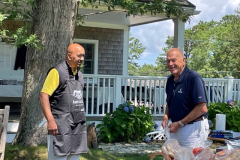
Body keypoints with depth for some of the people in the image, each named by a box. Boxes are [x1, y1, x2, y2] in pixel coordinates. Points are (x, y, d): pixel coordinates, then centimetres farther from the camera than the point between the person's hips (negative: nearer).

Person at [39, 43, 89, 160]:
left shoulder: (79, 74, 14)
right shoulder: (57, 72, -10)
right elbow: (43, 96, -15)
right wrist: (50, 121, -22)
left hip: (77, 126, 8)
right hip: (61, 126, -8)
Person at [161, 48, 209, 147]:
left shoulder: (193, 78, -17)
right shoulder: (170, 80, 8)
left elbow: (202, 108, -21)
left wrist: (179, 123, -18)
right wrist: (166, 116, 0)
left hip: (193, 128, -8)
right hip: (176, 128, 8)